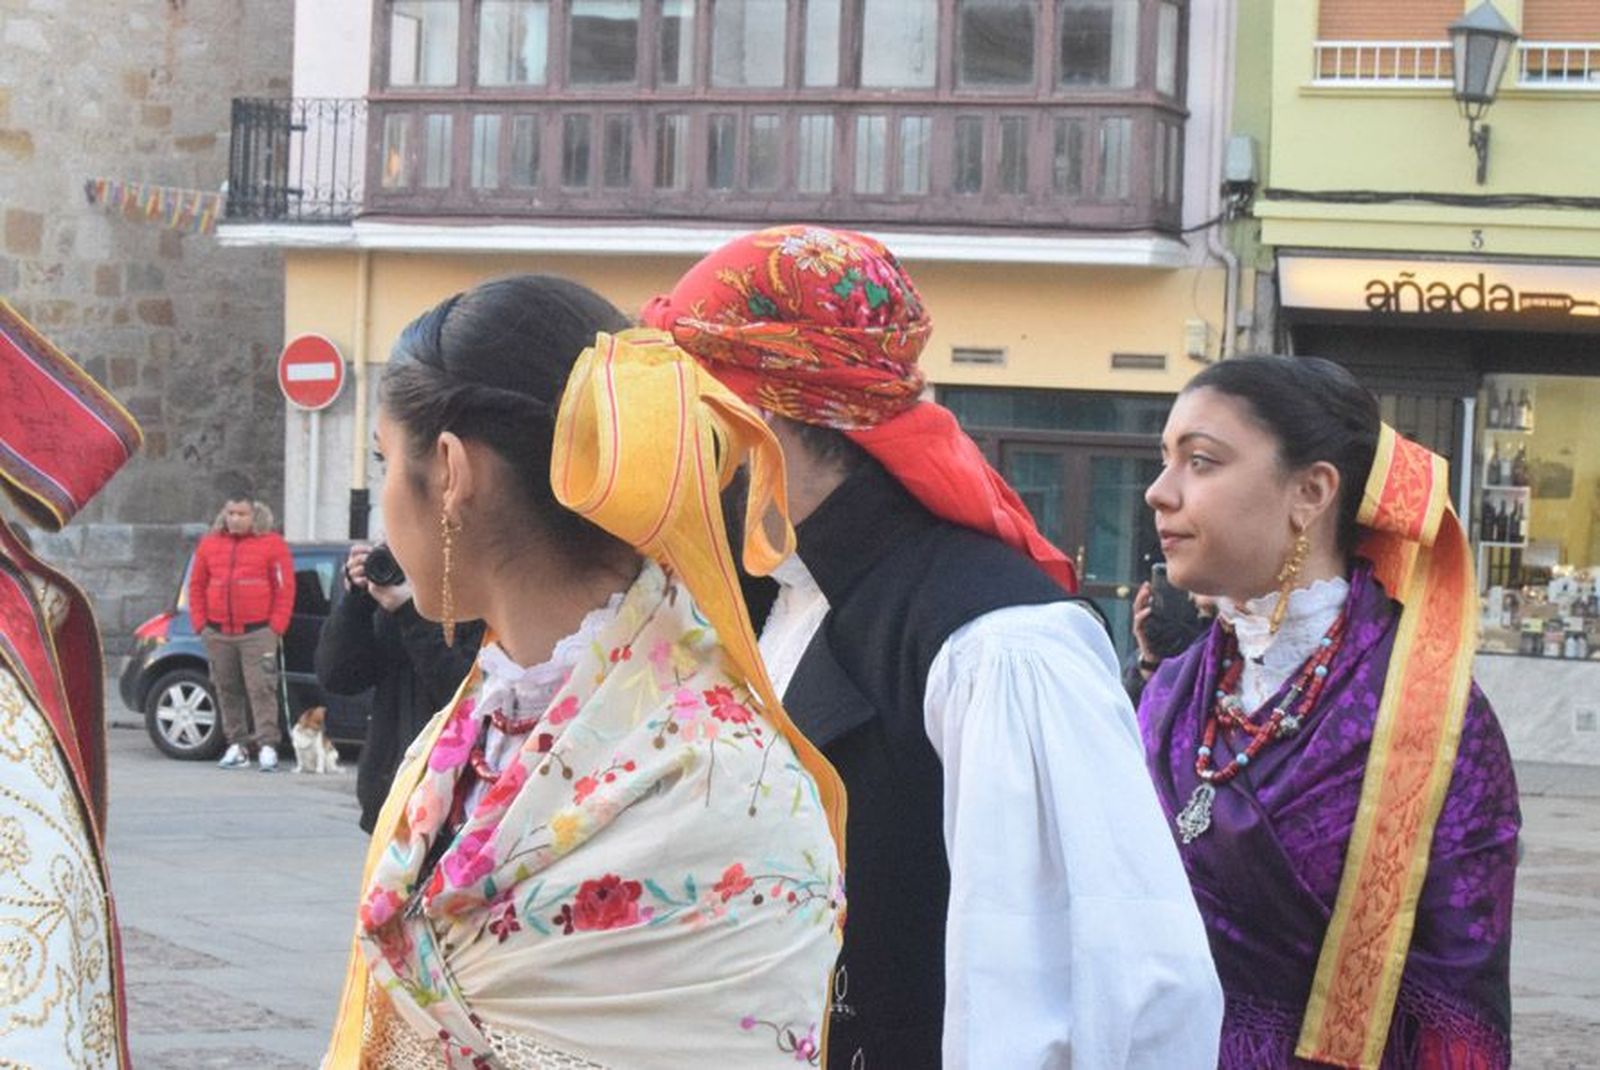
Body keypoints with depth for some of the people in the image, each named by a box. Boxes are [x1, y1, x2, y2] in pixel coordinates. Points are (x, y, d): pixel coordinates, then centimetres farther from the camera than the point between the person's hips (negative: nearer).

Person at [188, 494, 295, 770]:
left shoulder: (271, 544, 2)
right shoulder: (209, 544, 14)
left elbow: (285, 588, -1)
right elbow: (196, 586, 17)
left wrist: (276, 627, -7)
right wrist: (200, 623, 7)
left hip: (257, 633, -4)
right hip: (218, 635, 4)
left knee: (261, 688, -10)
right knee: (227, 691, 6)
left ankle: (267, 745, -12)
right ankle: (237, 745, 12)